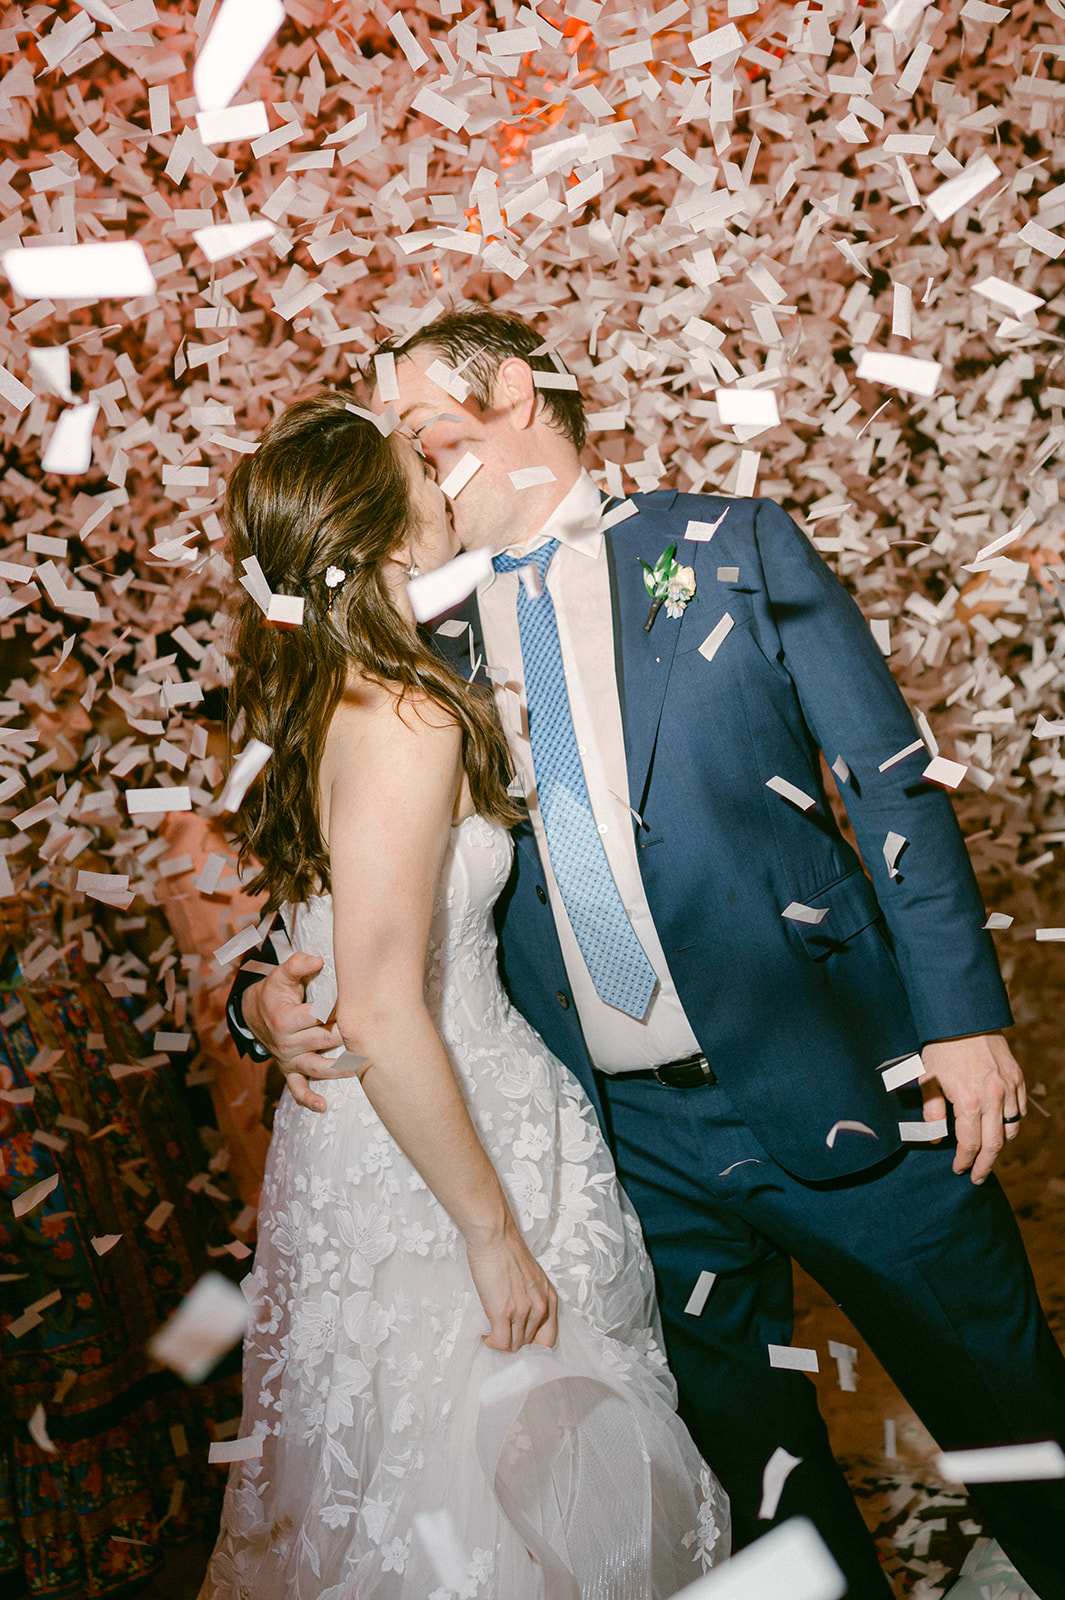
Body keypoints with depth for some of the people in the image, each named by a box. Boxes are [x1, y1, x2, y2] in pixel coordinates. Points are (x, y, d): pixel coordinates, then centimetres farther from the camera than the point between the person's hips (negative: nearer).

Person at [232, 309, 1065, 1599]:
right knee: (755, 1461, 17)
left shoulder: (727, 549, 0)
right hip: (632, 1144, 3)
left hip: (839, 1091, -2)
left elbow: (893, 781, -2)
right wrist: (272, 998, -6)